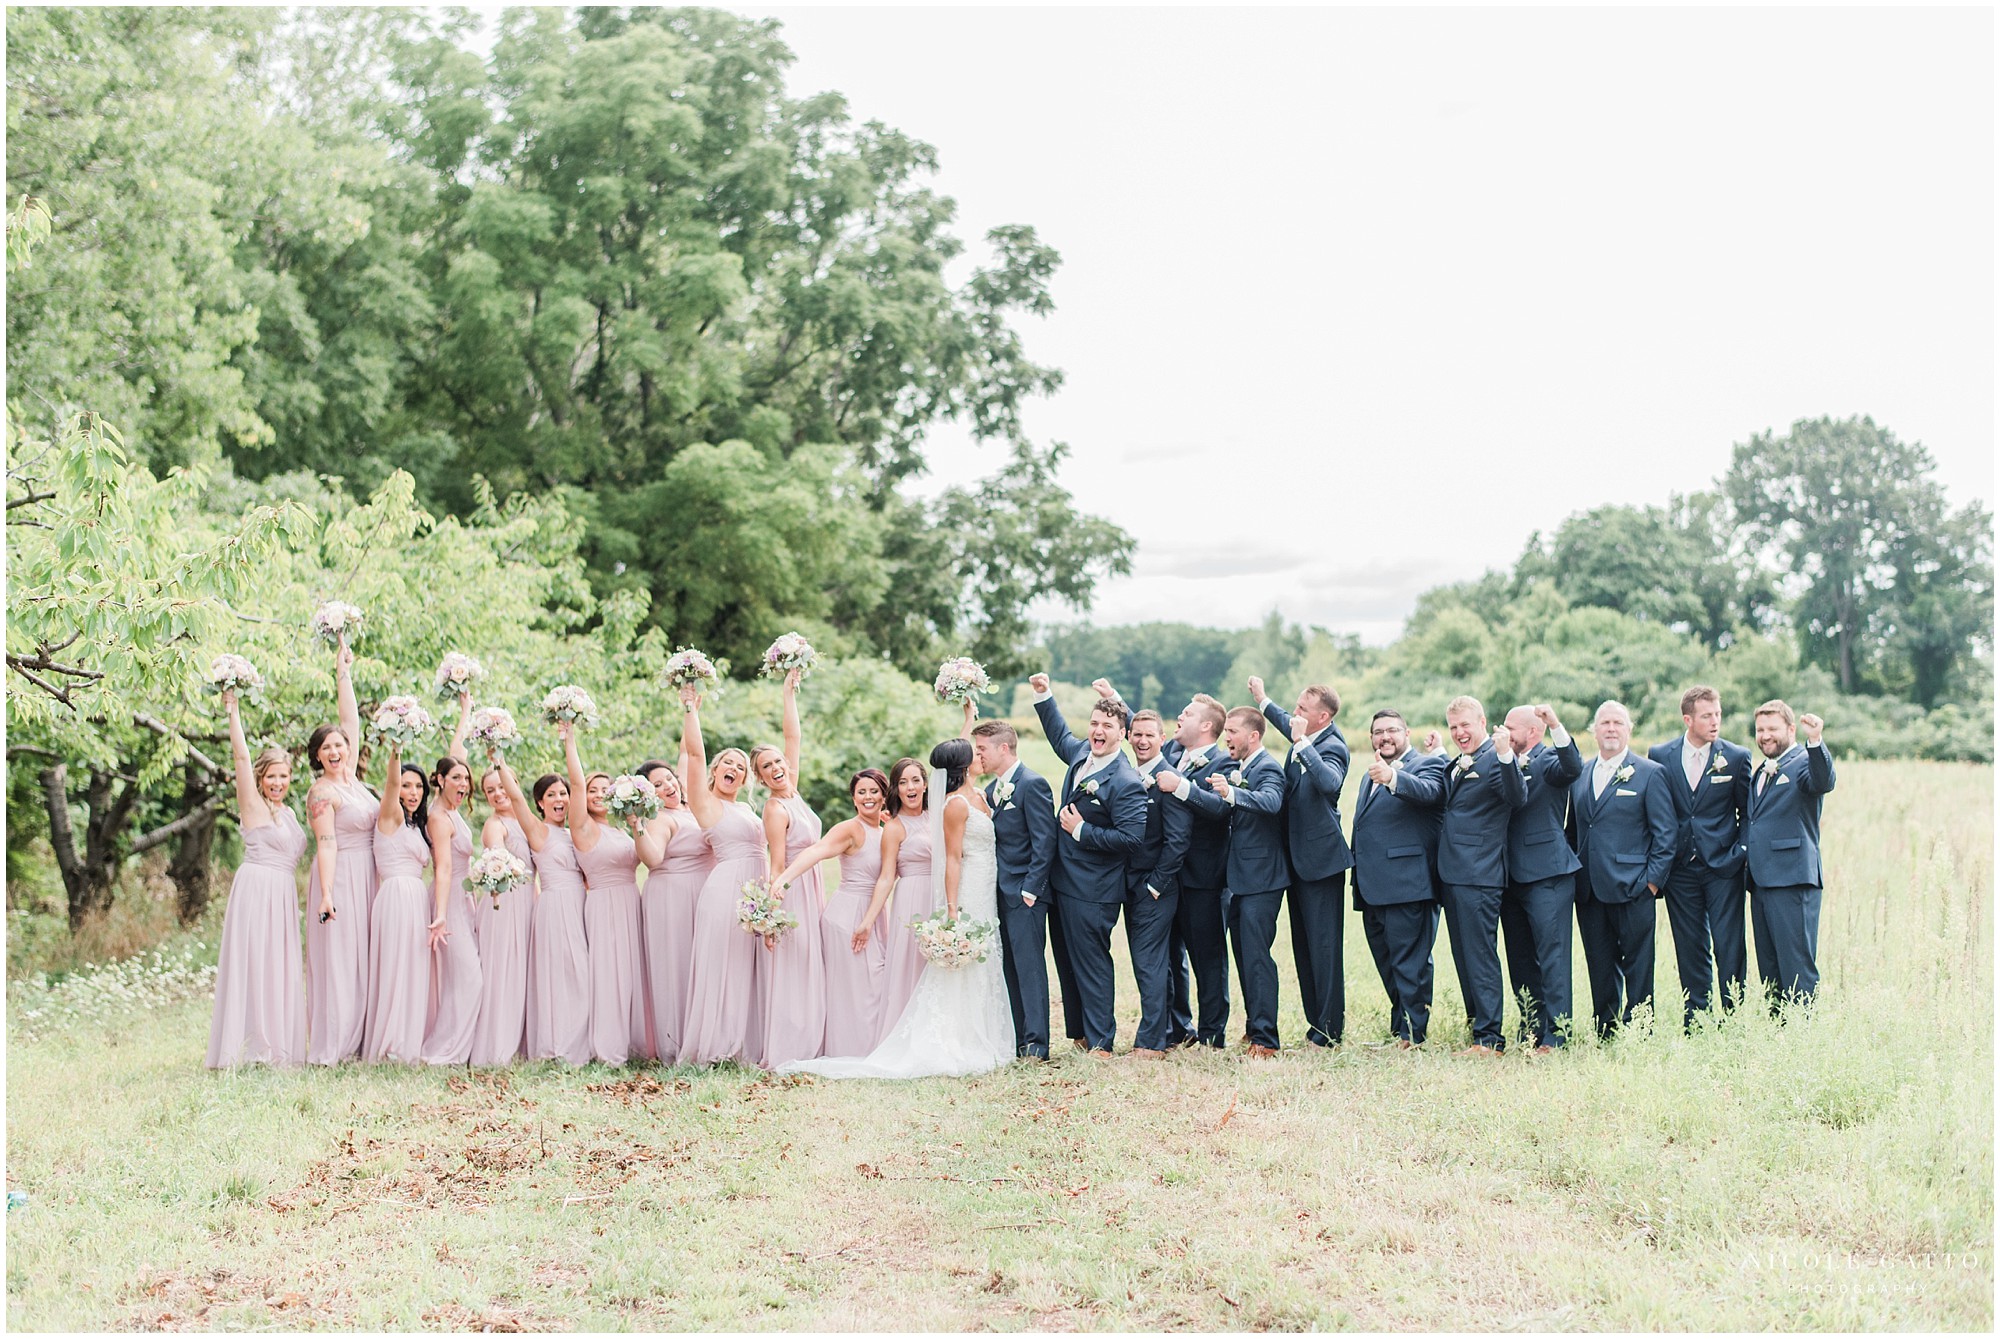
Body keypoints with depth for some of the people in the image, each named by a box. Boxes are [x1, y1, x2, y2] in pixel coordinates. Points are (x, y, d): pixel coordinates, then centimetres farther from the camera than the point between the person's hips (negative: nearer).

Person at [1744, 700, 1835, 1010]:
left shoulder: (1803, 763, -4)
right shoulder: (1762, 772, 22)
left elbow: (1823, 782, -27)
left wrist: (1815, 741, -41)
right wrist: (1745, 853, 15)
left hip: (1792, 880, -9)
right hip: (1761, 880, 9)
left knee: (1797, 967, -10)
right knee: (1769, 969, 11)